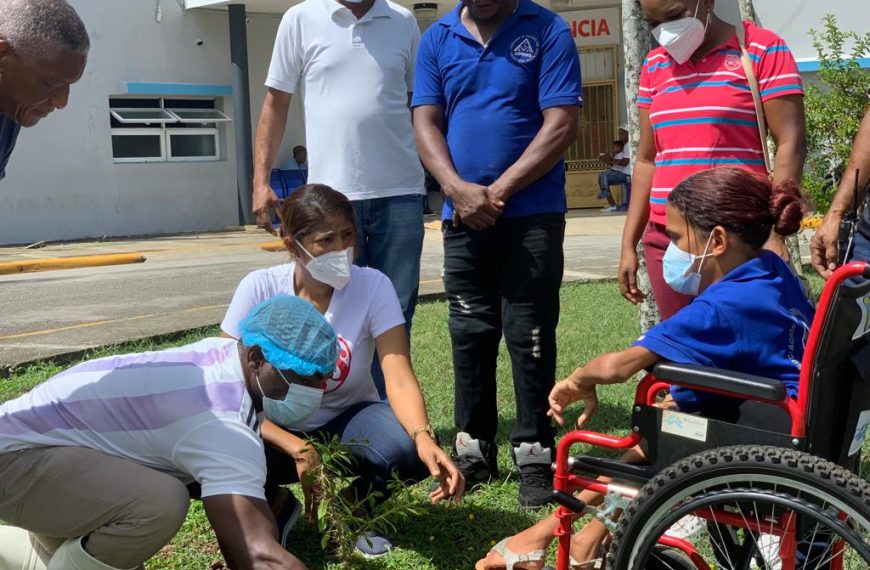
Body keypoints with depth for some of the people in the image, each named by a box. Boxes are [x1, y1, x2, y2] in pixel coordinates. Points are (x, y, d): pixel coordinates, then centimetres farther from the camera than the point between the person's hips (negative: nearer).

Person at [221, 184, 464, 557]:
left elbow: (399, 378, -26)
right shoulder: (259, 289, -18)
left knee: (406, 448, -33)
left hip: (346, 421, 1)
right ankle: (273, 508, 5)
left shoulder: (372, 286, -17)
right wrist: (298, 450, -34)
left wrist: (424, 438, -48)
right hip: (278, 428, 0)